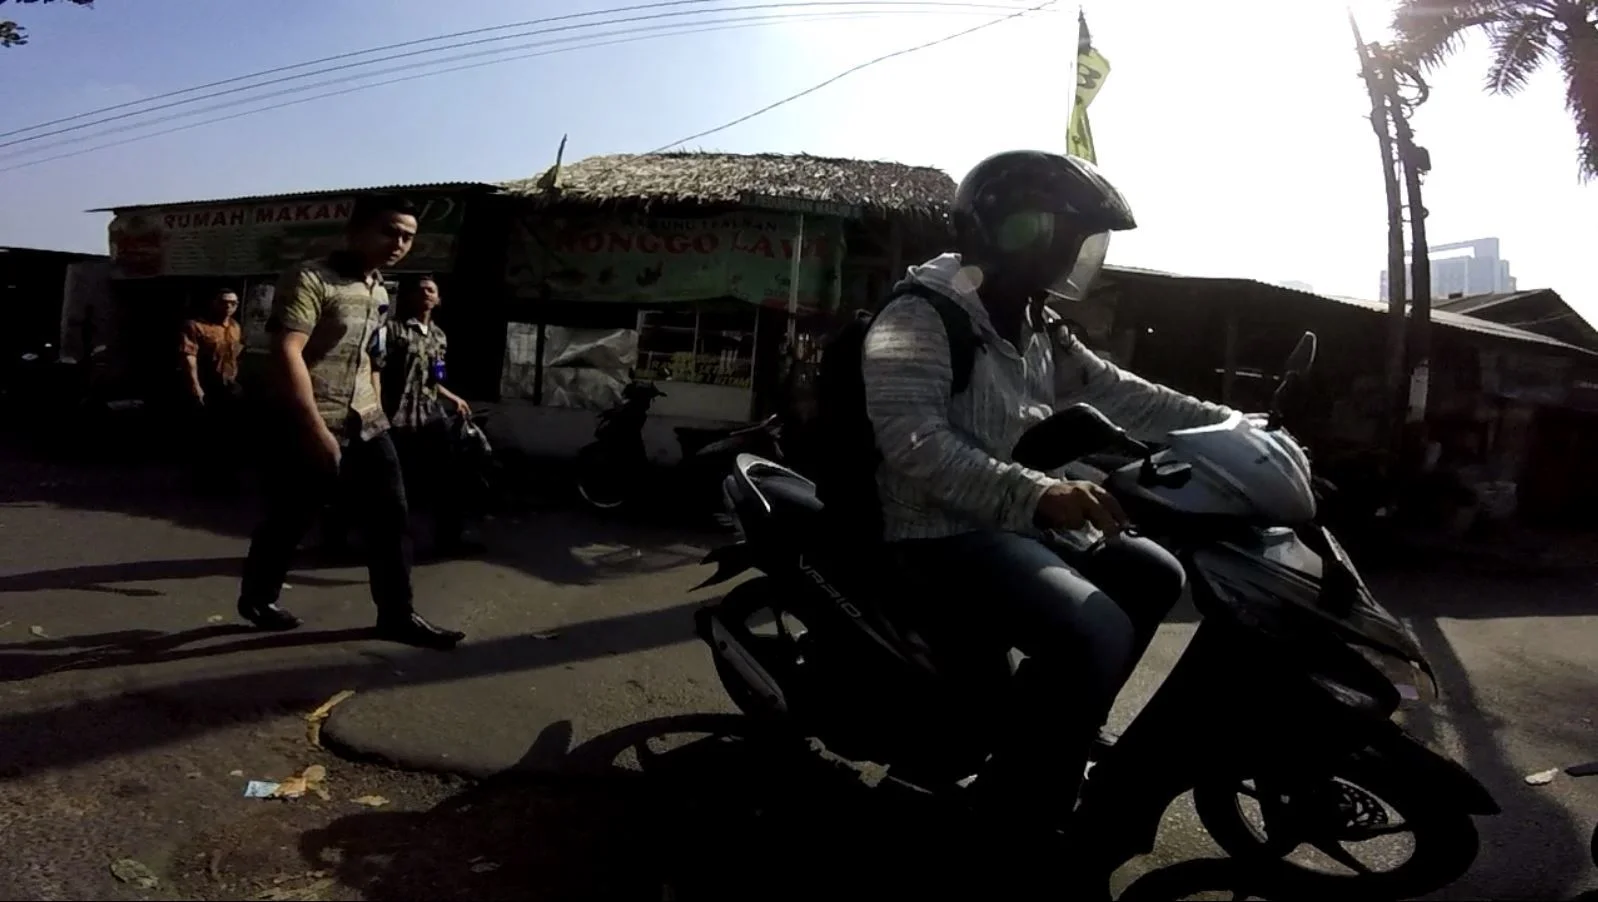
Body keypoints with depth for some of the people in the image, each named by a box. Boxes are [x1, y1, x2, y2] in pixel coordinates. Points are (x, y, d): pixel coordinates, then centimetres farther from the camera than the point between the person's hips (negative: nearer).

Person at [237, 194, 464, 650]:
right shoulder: (309, 279, -13)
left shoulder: (379, 290, 13)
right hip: (313, 427, -7)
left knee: (392, 519, 4)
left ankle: (397, 615, 13)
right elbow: (286, 354, -23)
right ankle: (257, 598, 31)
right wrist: (315, 427, -26)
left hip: (366, 425, 7)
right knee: (288, 522, 7)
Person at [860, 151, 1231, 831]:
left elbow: (1117, 394, 13)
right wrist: (1037, 494, -37)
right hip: (934, 538, -10)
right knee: (1094, 632, -27)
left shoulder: (1036, 335, 16)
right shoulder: (919, 318, -14)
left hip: (1010, 530, 10)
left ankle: (1062, 736, 21)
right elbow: (913, 440, -28)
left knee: (1153, 572, 14)